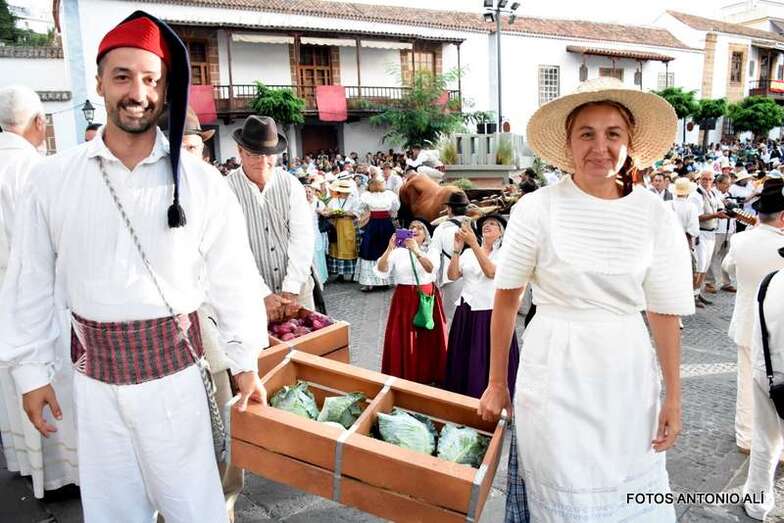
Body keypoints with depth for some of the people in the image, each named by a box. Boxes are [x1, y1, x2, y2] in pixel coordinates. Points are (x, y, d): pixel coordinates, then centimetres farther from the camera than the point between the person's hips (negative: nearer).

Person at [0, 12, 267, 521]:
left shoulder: (201, 182, -7)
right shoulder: (53, 179, -3)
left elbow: (233, 278, -2)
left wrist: (246, 361, 2)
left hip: (174, 368, -1)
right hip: (94, 374, 2)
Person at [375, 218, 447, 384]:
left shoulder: (431, 251, 5)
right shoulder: (398, 252, 4)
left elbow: (431, 268, -17)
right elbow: (381, 270, -11)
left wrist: (416, 250, -31)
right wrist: (389, 249, -24)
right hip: (404, 299, 0)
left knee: (428, 339, 4)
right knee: (403, 339, 0)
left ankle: (428, 377, 18)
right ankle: (403, 377, 12)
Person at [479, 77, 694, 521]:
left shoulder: (655, 216, -2)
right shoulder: (538, 209, -10)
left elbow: (665, 312, 2)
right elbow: (506, 300, -3)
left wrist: (673, 397, 3)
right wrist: (497, 383, 2)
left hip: (627, 373, 3)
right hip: (556, 371, -2)